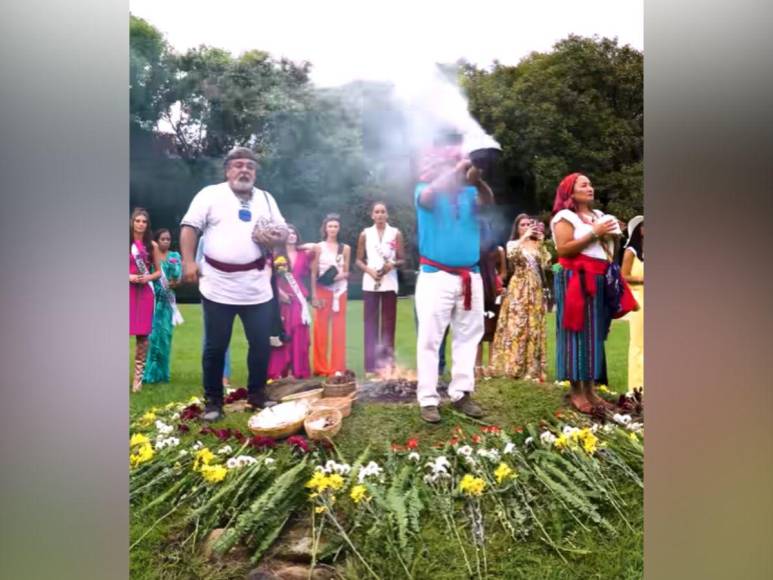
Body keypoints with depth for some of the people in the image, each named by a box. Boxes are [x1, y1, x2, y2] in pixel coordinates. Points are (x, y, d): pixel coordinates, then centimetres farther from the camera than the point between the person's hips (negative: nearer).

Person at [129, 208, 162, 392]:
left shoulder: (152, 245, 8)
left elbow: (158, 271, 13)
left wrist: (149, 277, -8)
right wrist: (128, 276, -12)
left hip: (145, 291, 2)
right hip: (128, 290, -1)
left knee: (142, 334, 1)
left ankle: (138, 376, 8)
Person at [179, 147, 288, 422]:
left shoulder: (266, 199, 14)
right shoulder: (210, 194, 3)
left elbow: (283, 232, 14)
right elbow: (189, 227, -1)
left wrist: (274, 239, -9)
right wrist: (188, 261, -12)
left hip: (257, 288, 3)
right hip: (218, 287, -3)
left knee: (261, 344, 8)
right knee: (215, 347, 6)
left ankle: (257, 396, 26)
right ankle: (213, 401, 20)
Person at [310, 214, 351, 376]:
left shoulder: (345, 248, 6)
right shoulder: (319, 247, 1)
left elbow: (347, 273, 9)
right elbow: (314, 273, -1)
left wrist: (341, 275, -15)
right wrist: (314, 295, -8)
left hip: (339, 292, 2)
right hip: (322, 291, -2)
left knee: (339, 330, 3)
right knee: (321, 329, -1)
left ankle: (338, 368, 11)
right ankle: (321, 368, 9)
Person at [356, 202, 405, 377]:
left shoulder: (396, 233, 5)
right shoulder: (365, 234, 7)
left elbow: (401, 260, 5)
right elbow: (359, 260, 8)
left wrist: (392, 265, -15)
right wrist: (369, 270, -11)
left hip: (389, 283, 0)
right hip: (370, 283, 1)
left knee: (388, 323, 2)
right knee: (370, 323, 1)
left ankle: (387, 363, 8)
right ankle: (371, 364, 6)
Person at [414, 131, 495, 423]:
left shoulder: (468, 190, 10)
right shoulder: (427, 187, 2)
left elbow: (488, 200, -11)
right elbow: (428, 197, -21)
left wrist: (476, 179, -32)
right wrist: (457, 168, -29)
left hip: (470, 276, 5)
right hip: (436, 276, -4)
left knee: (468, 335, 7)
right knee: (430, 338, -4)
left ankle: (461, 393, 16)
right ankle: (428, 399, 1)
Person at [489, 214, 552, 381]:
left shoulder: (537, 245, 14)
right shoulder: (513, 244, 5)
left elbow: (547, 263, 0)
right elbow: (511, 255, -18)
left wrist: (541, 242, -4)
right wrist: (524, 237, -20)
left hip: (535, 289, 4)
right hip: (518, 289, -4)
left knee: (534, 326, 3)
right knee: (516, 325, -9)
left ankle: (532, 368, 7)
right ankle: (513, 367, -6)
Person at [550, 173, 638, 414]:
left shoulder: (599, 215, 20)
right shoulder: (564, 217, -3)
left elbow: (608, 250, 26)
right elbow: (563, 249, -17)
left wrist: (612, 236, 5)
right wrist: (594, 234, -15)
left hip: (601, 281, 8)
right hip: (576, 281, -7)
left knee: (596, 334, 7)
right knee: (578, 334, -8)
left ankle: (590, 389, 12)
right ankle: (576, 391, -4)